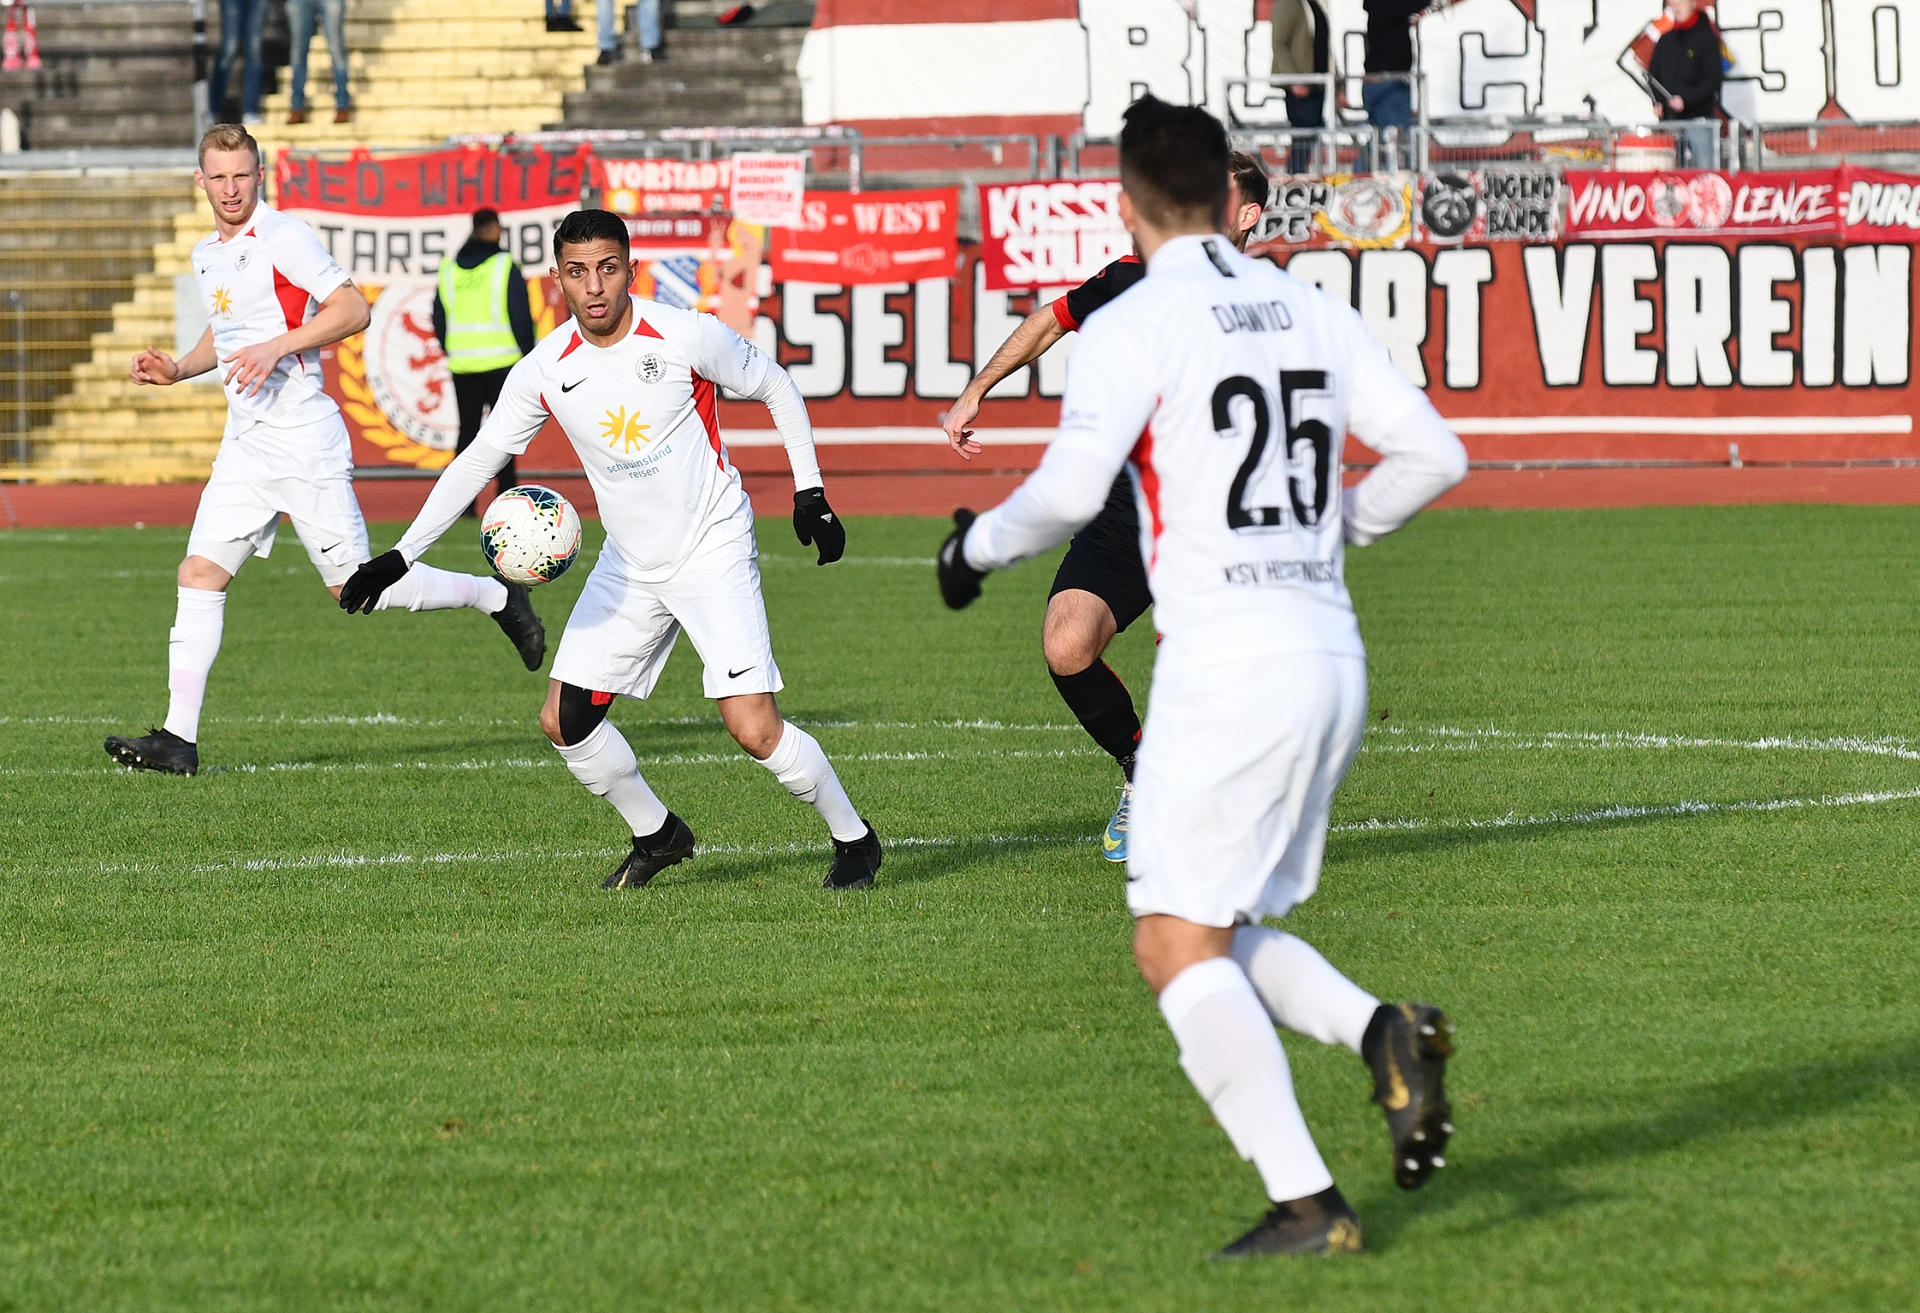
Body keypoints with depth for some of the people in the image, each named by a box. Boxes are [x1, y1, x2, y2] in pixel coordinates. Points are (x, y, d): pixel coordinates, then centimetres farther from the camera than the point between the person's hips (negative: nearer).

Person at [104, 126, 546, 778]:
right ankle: (179, 737, -4)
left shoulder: (284, 238, -11)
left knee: (355, 584, -4)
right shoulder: (206, 256, 15)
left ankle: (495, 596, 16)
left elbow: (353, 308, -16)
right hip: (245, 442, 8)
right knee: (200, 574, -3)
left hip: (302, 436, -8)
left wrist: (277, 347, -23)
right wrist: (177, 369, 13)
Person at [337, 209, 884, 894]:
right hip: (628, 566, 5)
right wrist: (399, 557, -3)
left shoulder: (687, 337, -17)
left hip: (714, 553, -5)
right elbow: (476, 460, 3)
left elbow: (777, 389, 1)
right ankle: (657, 836, 26)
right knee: (564, 721, 3)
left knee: (754, 730, -16)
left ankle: (853, 838, 7)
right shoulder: (544, 371, -7)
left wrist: (810, 491, -1)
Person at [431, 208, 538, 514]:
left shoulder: (449, 269, 8)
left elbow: (439, 319, 11)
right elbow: (521, 317, -7)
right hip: (500, 362, -4)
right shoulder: (505, 267, -5)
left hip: (462, 364, 4)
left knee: (467, 431, 8)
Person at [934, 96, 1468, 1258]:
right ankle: (1384, 1032, -8)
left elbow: (1071, 488, -18)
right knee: (1225, 932, 19)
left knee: (1177, 947, -2)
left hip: (1225, 663, -7)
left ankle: (1307, 1204, -11)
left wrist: (983, 544, 1)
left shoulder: (1134, 326, -7)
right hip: (1331, 652, 7)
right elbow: (1436, 454, 10)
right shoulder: (1312, 313, 11)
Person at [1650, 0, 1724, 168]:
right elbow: (1654, 74, 16)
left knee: (1703, 168, -8)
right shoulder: (1666, 39, 14)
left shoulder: (1706, 37, -2)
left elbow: (1713, 79, -8)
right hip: (1670, 119, 5)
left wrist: (1686, 99, -17)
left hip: (1699, 117, -5)